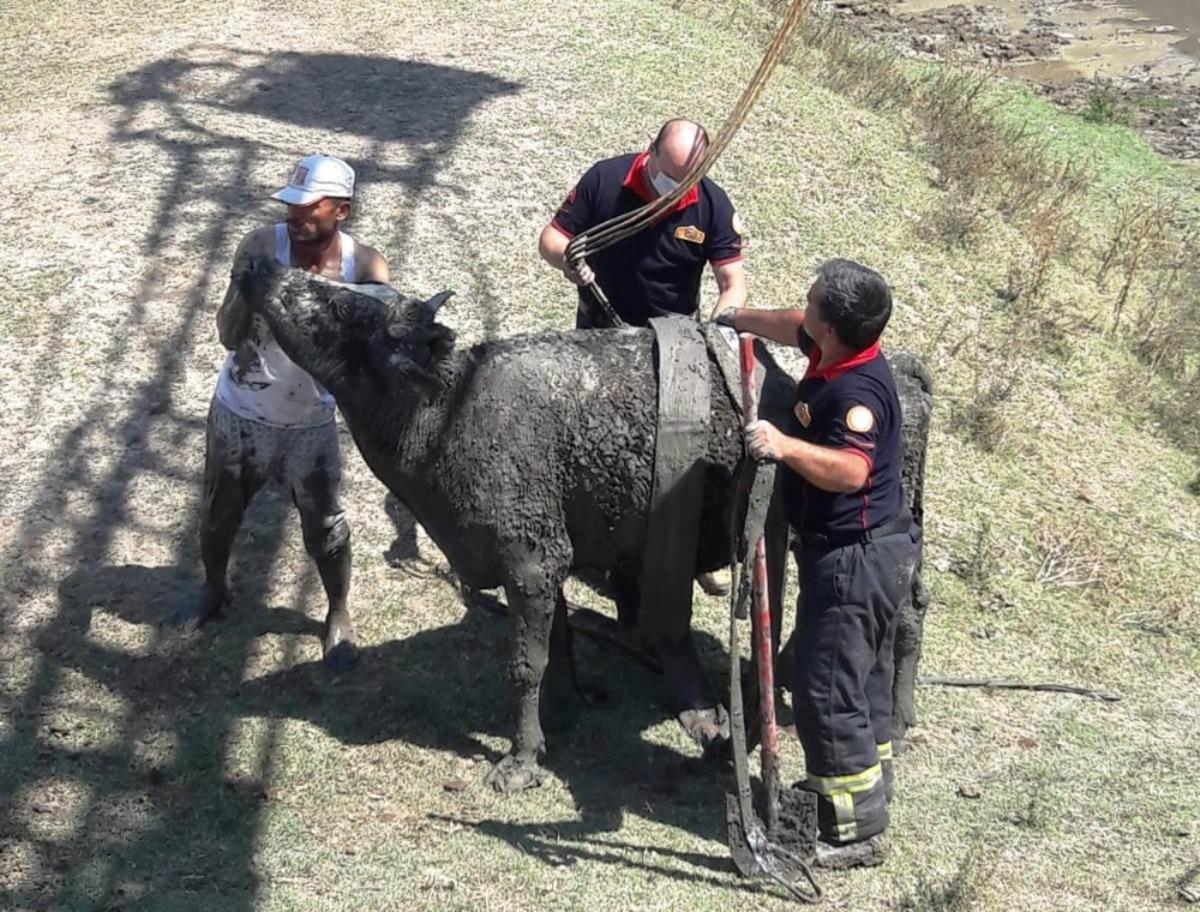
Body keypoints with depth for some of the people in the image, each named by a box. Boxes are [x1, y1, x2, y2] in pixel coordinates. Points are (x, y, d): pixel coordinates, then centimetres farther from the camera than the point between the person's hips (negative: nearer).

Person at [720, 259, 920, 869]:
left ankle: (858, 831, 2)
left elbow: (851, 471, -42)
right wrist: (740, 319, 38)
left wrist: (785, 446, -50)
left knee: (826, 691, -6)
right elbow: (794, 328, 25)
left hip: (854, 559, -11)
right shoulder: (834, 351, 2)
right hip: (866, 551, 11)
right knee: (862, 680, 23)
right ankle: (867, 791, 39)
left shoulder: (855, 391, -28)